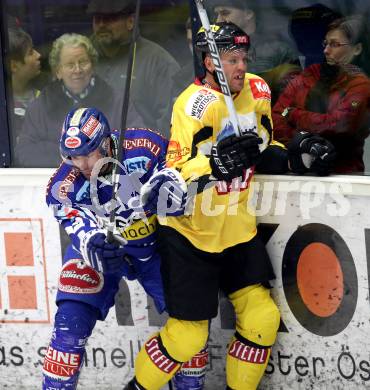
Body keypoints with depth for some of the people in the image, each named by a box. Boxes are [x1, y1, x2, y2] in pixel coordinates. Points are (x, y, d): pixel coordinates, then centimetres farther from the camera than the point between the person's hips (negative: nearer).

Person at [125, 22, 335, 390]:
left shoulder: (256, 90, 1)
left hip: (237, 230, 6)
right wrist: (214, 163, -42)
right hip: (190, 233, -6)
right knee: (188, 334, -4)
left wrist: (293, 154, -4)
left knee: (262, 319, 2)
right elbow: (175, 175, -26)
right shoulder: (193, 105, -20)